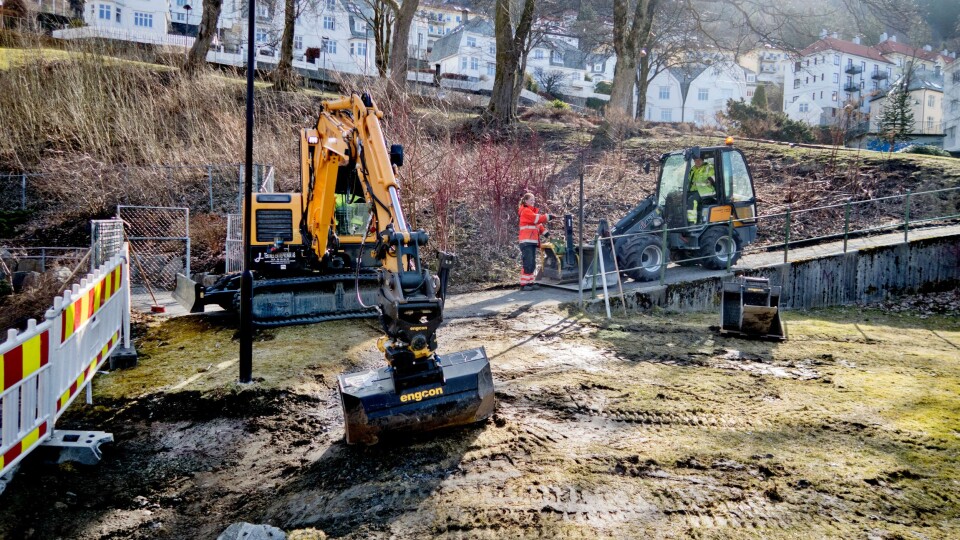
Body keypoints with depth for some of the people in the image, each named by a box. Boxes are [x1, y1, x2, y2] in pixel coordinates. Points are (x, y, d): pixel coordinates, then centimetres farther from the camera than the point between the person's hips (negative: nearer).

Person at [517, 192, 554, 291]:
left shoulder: (533, 211, 22)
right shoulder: (525, 211, -6)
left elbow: (537, 224, 18)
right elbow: (537, 219, -18)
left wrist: (544, 232, 6)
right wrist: (548, 216, -14)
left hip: (533, 241, 9)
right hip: (527, 241, -9)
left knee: (532, 264, 10)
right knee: (528, 263, -12)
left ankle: (530, 282, 14)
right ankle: (523, 284, -11)